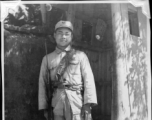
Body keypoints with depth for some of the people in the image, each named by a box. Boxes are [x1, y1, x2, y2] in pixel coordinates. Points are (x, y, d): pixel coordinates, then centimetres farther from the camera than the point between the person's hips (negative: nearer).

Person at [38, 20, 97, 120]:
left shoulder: (80, 56, 10)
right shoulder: (47, 58, 16)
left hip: (77, 101, -2)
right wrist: (44, 108, 5)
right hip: (57, 104, 2)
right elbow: (42, 83, 12)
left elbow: (88, 79, 1)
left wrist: (88, 104, -10)